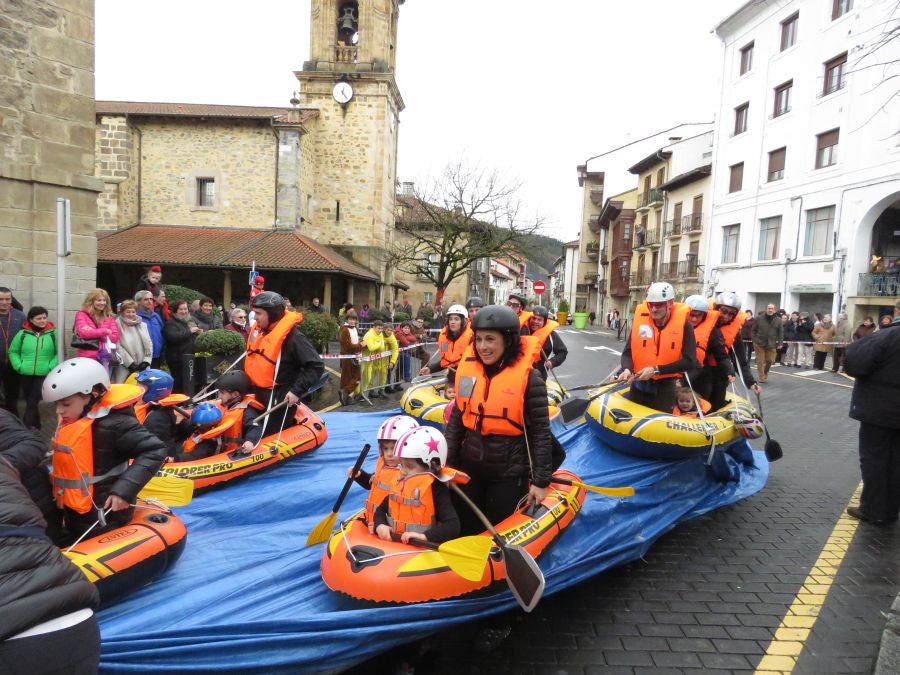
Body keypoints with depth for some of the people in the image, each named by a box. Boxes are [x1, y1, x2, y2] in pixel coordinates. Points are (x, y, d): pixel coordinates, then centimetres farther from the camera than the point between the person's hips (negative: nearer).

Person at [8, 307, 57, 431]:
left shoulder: (53, 333, -5)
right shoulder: (23, 333, 1)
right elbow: (13, 351, 11)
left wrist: (51, 367, -10)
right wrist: (18, 366, -1)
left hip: (44, 375, -3)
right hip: (25, 374, 3)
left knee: (32, 402, -7)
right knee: (30, 402, 13)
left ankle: (26, 427, 0)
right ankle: (35, 425, 27)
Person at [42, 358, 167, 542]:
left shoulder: (112, 423, -23)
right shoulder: (71, 422, 3)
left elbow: (154, 450, -26)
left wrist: (124, 489, -30)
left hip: (103, 515, -9)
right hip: (74, 513, 9)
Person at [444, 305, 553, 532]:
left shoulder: (528, 377, -16)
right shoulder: (467, 369, -3)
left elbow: (540, 432, -11)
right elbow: (456, 420, 6)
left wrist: (540, 480, -10)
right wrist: (448, 464, 8)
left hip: (509, 473, -4)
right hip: (470, 467, 4)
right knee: (465, 530, 19)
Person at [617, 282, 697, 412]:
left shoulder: (683, 324, -10)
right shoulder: (641, 319, -3)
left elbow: (689, 361, -13)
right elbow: (627, 352, 2)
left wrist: (656, 370, -19)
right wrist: (627, 369, -19)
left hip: (665, 387, -3)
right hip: (639, 384, 3)